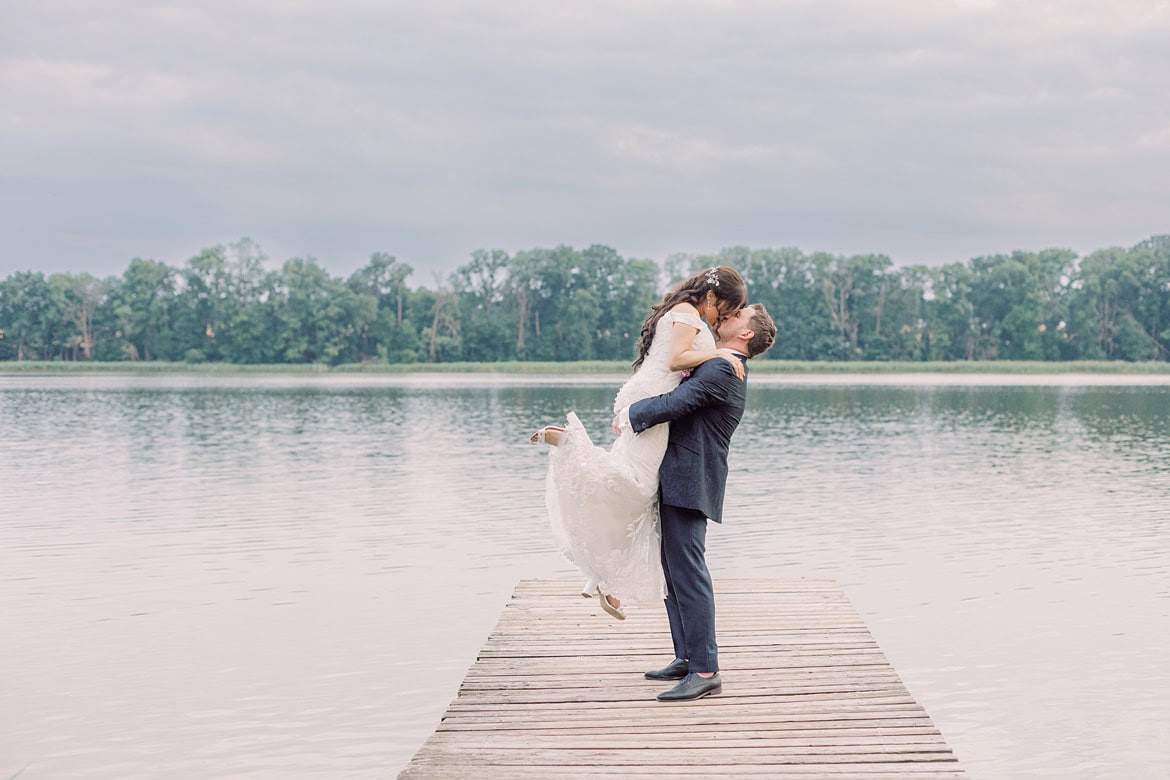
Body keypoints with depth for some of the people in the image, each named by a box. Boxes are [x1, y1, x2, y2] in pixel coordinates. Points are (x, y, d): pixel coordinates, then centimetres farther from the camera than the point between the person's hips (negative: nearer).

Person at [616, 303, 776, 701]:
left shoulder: (722, 371, -14)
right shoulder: (723, 369, 19)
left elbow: (674, 403, -24)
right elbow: (680, 397, 28)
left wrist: (629, 414, -9)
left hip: (690, 484, -11)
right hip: (679, 481, 11)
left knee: (688, 573, -11)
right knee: (676, 571, 15)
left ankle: (705, 672, -9)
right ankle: (687, 657, 22)